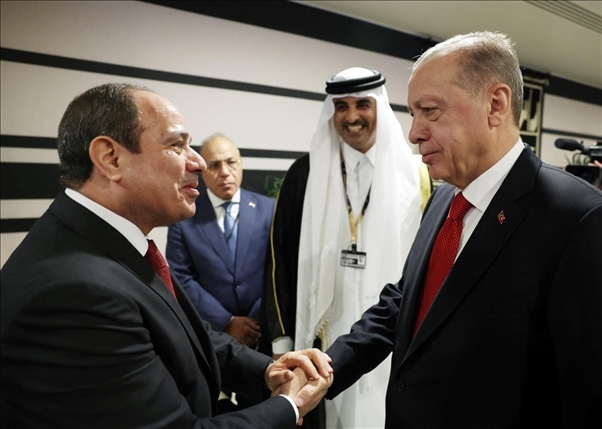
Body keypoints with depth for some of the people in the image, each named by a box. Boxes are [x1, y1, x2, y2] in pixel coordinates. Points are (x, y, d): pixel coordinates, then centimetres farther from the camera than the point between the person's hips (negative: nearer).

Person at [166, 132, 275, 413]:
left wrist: (257, 321, -10)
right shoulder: (184, 216, -3)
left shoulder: (268, 209, 0)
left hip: (263, 334, 1)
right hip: (209, 336, 0)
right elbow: (181, 279, -7)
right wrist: (227, 323, -12)